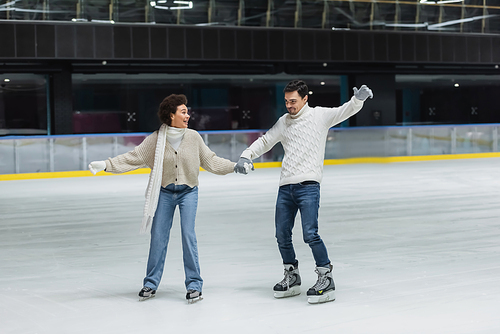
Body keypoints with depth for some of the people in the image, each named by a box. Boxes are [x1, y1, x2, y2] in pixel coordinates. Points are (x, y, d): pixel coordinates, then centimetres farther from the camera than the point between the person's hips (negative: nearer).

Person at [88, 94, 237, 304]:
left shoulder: (193, 137, -3)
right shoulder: (156, 139, -7)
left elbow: (210, 160, 7)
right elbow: (133, 157, -7)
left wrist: (236, 166, 4)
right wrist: (106, 165, -15)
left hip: (188, 192, 0)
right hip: (164, 193, 0)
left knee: (188, 235, -8)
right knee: (158, 237, 3)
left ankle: (194, 284, 2)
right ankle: (151, 284, 17)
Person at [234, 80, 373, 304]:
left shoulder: (319, 115, 1)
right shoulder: (283, 122, 15)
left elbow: (345, 111, -8)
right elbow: (264, 141, 20)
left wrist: (358, 99, -28)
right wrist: (246, 156, 4)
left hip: (308, 186, -6)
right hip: (285, 187, 6)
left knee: (310, 234, -15)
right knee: (282, 235, 9)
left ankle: (326, 279, -5)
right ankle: (292, 277, 26)